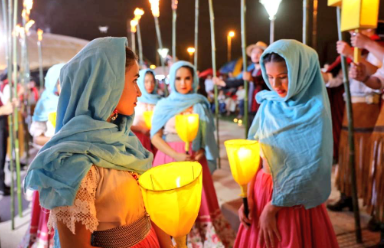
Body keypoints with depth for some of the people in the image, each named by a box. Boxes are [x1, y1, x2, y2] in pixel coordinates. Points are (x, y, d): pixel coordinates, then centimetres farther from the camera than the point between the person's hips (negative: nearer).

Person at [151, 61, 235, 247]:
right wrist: (176, 155, -13)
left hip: (195, 160, 1)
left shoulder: (200, 104, 7)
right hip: (169, 160, -1)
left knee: (197, 204, 3)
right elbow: (155, 136, -1)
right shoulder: (163, 105, 3)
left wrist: (201, 153, -9)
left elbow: (207, 135, 10)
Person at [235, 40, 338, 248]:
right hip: (261, 189, 5)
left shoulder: (316, 110, -16)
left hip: (295, 200, -5)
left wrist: (271, 208, -15)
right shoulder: (268, 105, -1)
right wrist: (248, 196, -6)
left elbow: (310, 170, -18)